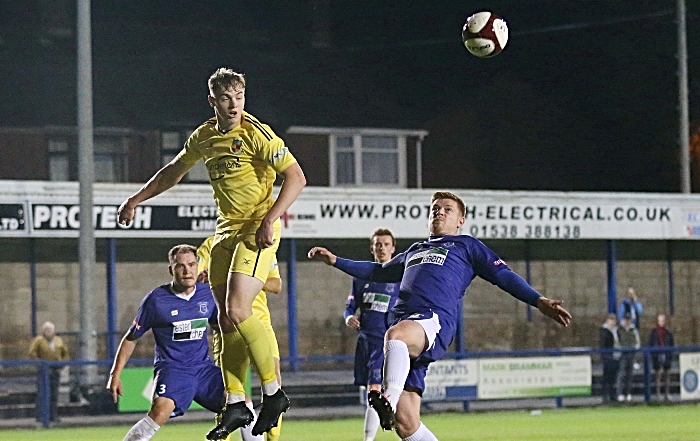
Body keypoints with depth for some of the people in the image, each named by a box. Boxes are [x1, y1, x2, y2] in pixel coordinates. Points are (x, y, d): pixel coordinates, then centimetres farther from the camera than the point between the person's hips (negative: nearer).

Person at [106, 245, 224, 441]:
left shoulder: (208, 294, 3)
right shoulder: (156, 299, -6)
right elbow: (131, 338, 4)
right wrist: (115, 375, 1)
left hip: (203, 367, 5)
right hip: (171, 368, -4)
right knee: (161, 410, -32)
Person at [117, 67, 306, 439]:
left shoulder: (255, 133, -12)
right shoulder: (203, 137, 9)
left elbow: (296, 177, -15)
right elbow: (174, 171, 28)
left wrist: (269, 220, -22)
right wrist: (136, 199, 30)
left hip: (257, 231, -7)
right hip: (226, 231, 7)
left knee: (237, 311, -18)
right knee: (225, 320, 3)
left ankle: (273, 393, -6)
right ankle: (235, 405, 8)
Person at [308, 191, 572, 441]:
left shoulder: (467, 246, 22)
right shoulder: (414, 251, 37)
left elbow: (504, 276, 13)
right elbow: (379, 272, 50)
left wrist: (539, 302, -1)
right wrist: (335, 261, 47)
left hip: (434, 322, -6)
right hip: (405, 326, 6)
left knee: (396, 334, -43)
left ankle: (389, 401, -58)